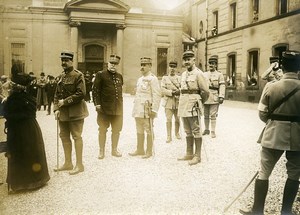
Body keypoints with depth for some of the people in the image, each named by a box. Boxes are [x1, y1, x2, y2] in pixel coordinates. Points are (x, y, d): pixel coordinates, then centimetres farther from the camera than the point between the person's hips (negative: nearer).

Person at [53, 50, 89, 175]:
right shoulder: (61, 77, 13)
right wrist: (56, 109, 1)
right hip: (63, 112, 8)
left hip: (75, 112, -8)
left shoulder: (78, 75, -9)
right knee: (64, 136, 13)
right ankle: (68, 163, 26)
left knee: (76, 136, -2)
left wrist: (65, 102, -17)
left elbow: (81, 94, -18)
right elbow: (57, 94, 14)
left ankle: (79, 165, 8)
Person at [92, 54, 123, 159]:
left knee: (116, 130, 11)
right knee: (103, 130, 5)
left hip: (118, 108, 5)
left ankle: (114, 150, 26)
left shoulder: (120, 76, 13)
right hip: (104, 108, -4)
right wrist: (97, 103, -14)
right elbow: (95, 90, -7)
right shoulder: (101, 75, -3)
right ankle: (101, 151, 17)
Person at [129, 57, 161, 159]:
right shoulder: (140, 79, 17)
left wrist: (154, 110, -18)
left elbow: (157, 95, -14)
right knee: (139, 130, 14)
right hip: (138, 110, 8)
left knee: (149, 131, 0)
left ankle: (149, 151, 9)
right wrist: (135, 108, 18)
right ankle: (140, 149, 25)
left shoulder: (153, 79, -9)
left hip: (147, 110, -8)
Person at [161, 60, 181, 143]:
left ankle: (177, 133, 29)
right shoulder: (165, 78, 6)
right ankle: (169, 136, 2)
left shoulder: (180, 78, 10)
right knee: (169, 119, -5)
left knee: (177, 119, 8)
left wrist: (179, 91, -21)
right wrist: (172, 92, -17)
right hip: (168, 101, -1)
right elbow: (163, 89, -4)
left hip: (178, 101, 1)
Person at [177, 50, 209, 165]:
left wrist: (198, 103, 3)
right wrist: (182, 103, 15)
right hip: (183, 106, 8)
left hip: (193, 107, -7)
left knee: (196, 132, -1)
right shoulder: (183, 74, 14)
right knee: (188, 132, 14)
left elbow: (205, 91, -9)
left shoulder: (198, 74, -9)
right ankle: (189, 154, 23)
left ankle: (197, 156, 6)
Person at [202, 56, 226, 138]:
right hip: (205, 97, 4)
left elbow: (222, 86, -6)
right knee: (206, 115, 11)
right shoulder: (204, 74, 13)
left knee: (213, 115, -3)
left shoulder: (219, 75, 2)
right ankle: (206, 129, 22)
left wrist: (221, 97, -15)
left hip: (214, 98, -4)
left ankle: (213, 131, 4)